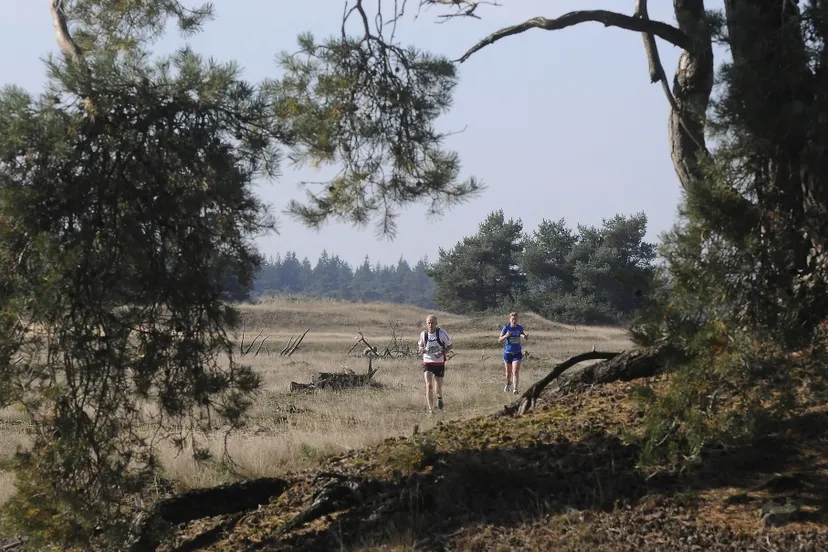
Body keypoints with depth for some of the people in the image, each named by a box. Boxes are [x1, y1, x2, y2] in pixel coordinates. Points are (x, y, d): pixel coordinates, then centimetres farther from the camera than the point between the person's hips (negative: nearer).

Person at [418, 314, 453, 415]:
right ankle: (431, 410, -11)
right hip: (427, 363, 0)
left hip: (439, 363, 0)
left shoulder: (442, 333, -12)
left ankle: (439, 397, 48)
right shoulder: (423, 334, -5)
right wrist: (421, 349, -12)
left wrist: (442, 352, -19)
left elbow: (449, 346, 0)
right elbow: (420, 345, 13)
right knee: (429, 386, -16)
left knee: (438, 387, 10)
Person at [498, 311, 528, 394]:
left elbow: (526, 339, 11)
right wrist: (505, 336, -32)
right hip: (508, 352, 0)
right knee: (508, 372, 15)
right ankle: (508, 384, 43)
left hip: (517, 353, 0)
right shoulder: (506, 328, -9)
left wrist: (526, 336, -14)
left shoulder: (520, 328, -3)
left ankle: (515, 388, -15)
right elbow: (500, 340, -12)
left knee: (515, 371, -14)